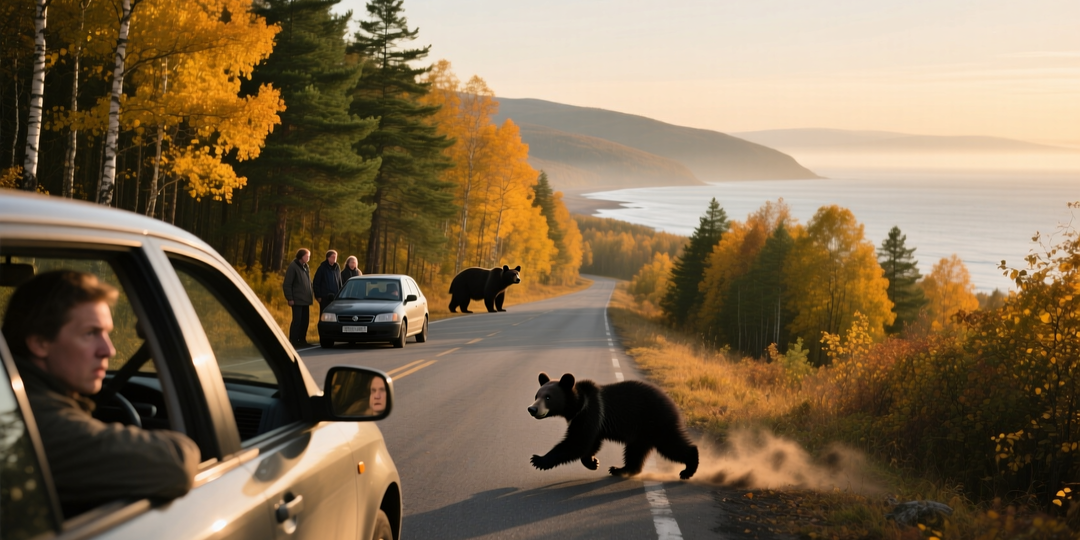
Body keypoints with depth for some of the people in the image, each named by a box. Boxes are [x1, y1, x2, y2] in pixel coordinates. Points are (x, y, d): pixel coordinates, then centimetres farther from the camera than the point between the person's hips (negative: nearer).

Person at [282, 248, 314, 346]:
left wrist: (311, 294, 13)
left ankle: (302, 340, 16)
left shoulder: (305, 267, 14)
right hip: (297, 300, -7)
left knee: (305, 320, 8)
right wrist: (290, 298, -14)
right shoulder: (293, 266, -10)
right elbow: (287, 284, -11)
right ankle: (293, 341, -2)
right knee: (297, 320, -7)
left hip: (305, 300, 8)